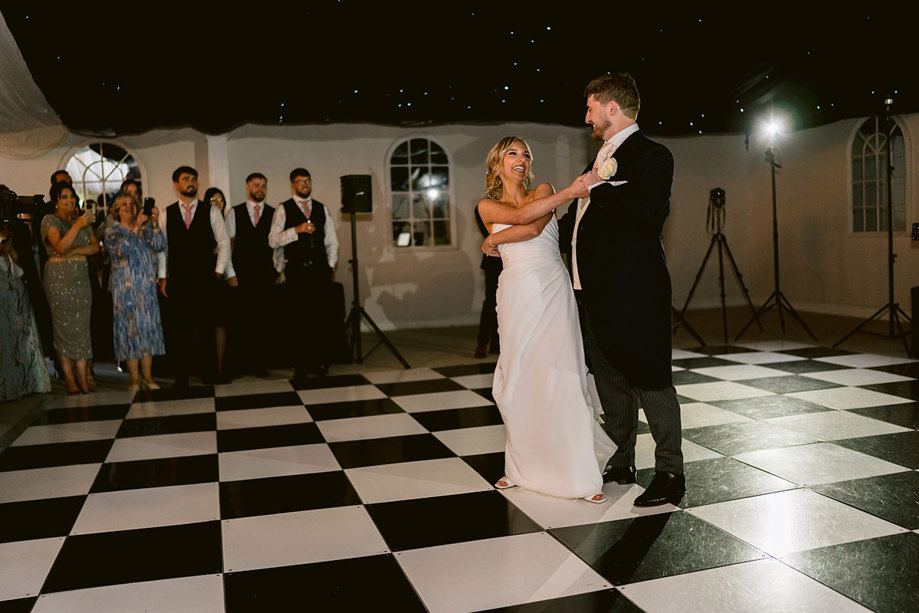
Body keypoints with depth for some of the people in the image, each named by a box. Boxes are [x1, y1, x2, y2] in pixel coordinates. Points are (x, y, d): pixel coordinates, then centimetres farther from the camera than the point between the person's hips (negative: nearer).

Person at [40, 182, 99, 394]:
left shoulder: (83, 221, 16)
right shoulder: (50, 221, 0)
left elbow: (95, 247, 6)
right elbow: (60, 246, -16)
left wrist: (73, 251, -10)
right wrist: (77, 226, -26)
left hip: (81, 278, 5)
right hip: (59, 278, -5)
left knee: (82, 326, 0)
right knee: (64, 327, -4)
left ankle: (82, 376, 1)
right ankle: (68, 378, 1)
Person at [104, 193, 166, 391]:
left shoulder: (145, 229, 13)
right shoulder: (112, 232, 4)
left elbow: (160, 245, -3)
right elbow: (120, 250, -16)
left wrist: (154, 224, -15)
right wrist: (135, 228, -21)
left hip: (147, 287, 3)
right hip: (125, 288, -3)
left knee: (148, 326, 1)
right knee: (130, 328, -4)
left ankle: (147, 376, 7)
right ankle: (134, 378, 1)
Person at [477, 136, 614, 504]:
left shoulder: (544, 191, 13)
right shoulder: (487, 206, 13)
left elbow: (534, 227, -9)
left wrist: (494, 239, 1)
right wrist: (571, 191, -13)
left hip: (551, 288, -1)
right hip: (516, 293, 2)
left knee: (560, 376, -7)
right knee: (518, 381, 4)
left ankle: (581, 474, 0)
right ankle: (524, 467, 19)